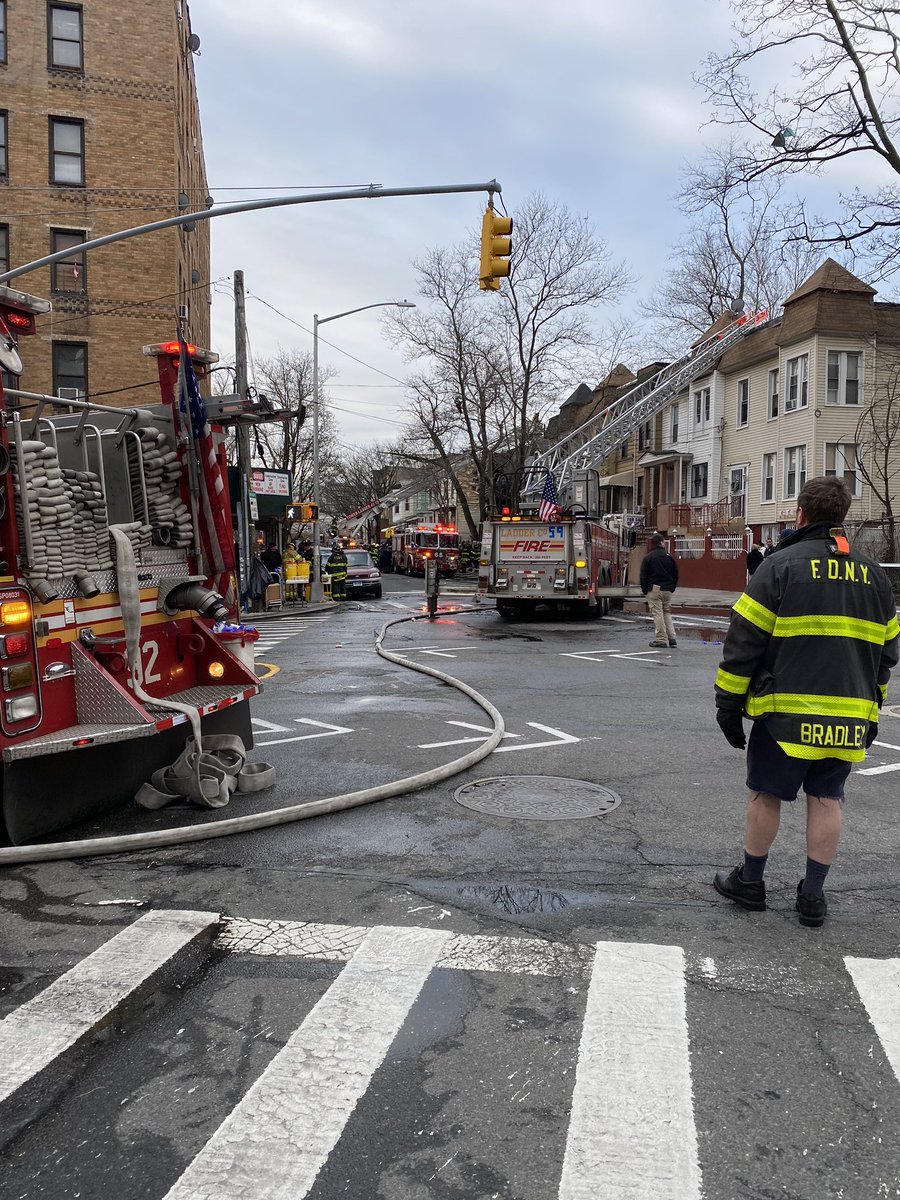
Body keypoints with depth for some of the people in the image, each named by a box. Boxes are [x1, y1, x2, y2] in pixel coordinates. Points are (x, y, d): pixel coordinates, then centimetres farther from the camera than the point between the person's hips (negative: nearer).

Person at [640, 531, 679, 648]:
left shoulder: (648, 557, -4)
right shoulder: (669, 557, 7)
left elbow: (643, 576, -5)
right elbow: (675, 575, 12)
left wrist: (645, 590, 3)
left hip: (654, 589, -4)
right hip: (667, 590, 4)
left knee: (657, 613, -3)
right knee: (667, 613, 14)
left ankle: (661, 639, -4)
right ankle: (671, 638, 8)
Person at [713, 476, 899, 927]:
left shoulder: (782, 564, -7)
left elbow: (744, 641, -9)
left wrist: (728, 704, -2)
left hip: (786, 711, -4)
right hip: (849, 716, 5)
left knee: (765, 794, 8)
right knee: (826, 799, 12)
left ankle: (749, 882, 21)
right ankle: (813, 896, 18)